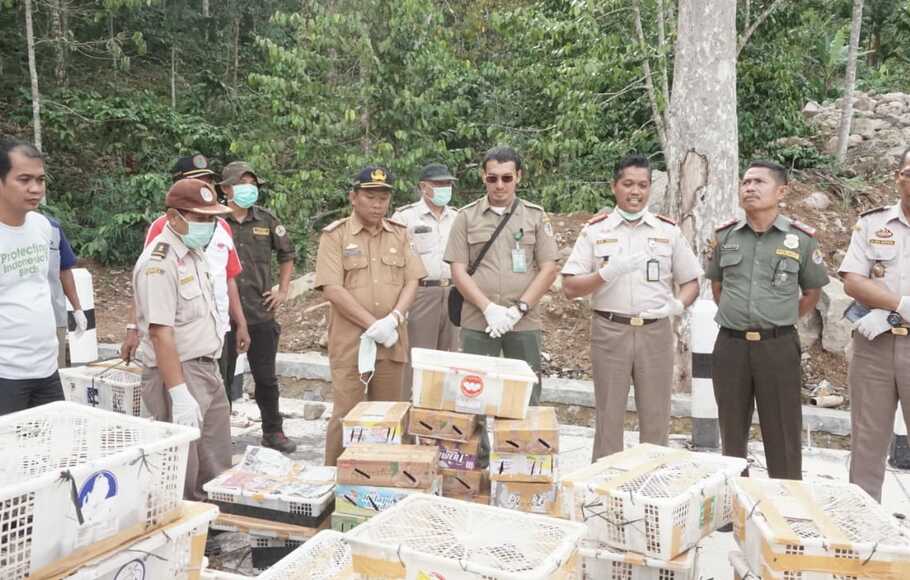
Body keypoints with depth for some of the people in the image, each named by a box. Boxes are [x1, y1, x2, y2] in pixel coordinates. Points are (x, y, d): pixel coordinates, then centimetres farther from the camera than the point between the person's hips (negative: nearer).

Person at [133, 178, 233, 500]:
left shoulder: (195, 252, 11)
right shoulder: (159, 263, -18)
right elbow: (160, 333, -24)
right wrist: (179, 394, -27)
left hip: (207, 369, 9)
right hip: (177, 373, -9)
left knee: (215, 468, 17)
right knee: (182, 474, 1)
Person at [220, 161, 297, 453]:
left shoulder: (267, 220, 6)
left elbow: (286, 254, 18)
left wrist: (283, 291, 11)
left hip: (261, 312, 3)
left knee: (266, 377, 11)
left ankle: (273, 431, 24)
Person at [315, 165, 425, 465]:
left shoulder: (399, 233, 11)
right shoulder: (335, 234, -2)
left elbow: (411, 280, 6)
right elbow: (332, 289, -11)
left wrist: (394, 318, -12)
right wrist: (373, 325, -15)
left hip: (392, 340, 4)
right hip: (350, 341, -4)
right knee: (346, 415, -3)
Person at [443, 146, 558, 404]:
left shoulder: (536, 216, 7)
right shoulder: (466, 217, 6)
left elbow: (549, 269, 3)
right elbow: (458, 271, 1)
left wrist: (518, 309, -9)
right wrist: (489, 308, -12)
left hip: (525, 323, 0)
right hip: (477, 324, 0)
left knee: (526, 397, 5)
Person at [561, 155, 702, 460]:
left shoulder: (668, 230, 8)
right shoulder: (595, 230, 3)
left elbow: (691, 282, 11)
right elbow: (570, 287, -1)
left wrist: (678, 305, -10)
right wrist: (608, 272, -17)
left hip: (655, 332, 2)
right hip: (609, 330, -1)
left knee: (656, 419, 7)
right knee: (609, 417, 6)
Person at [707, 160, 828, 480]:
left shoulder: (802, 238, -3)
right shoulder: (724, 235, 4)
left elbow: (812, 291, 9)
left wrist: (780, 322, 6)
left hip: (778, 347, -2)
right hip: (730, 345, 3)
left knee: (783, 436, 4)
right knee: (732, 432, 13)